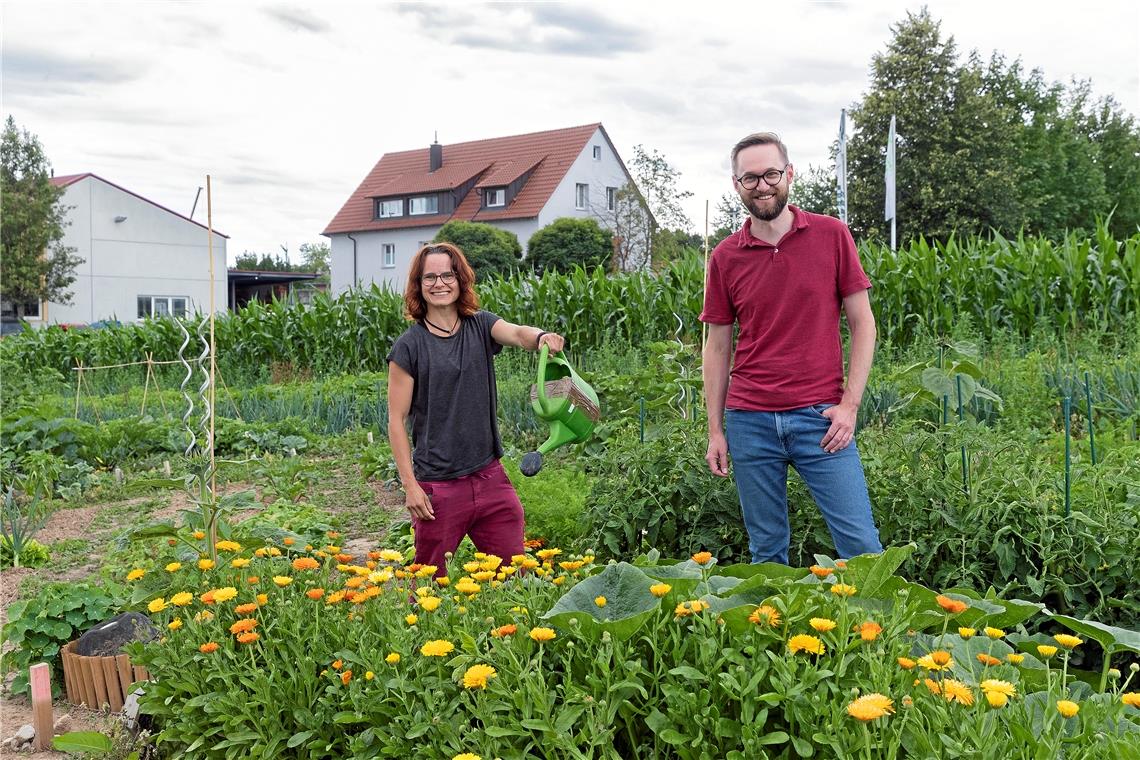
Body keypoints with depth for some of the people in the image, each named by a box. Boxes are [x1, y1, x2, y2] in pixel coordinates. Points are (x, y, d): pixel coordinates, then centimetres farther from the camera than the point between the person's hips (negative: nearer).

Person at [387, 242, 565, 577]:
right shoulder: (409, 346, -5)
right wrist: (410, 485, -10)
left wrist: (541, 337, -41)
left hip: (489, 477, 3)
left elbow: (517, 333, -18)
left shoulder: (481, 326, 4)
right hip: (437, 487, -3)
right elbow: (396, 420, -5)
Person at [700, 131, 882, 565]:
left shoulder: (831, 235, 1)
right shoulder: (725, 257, 5)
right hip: (749, 422, 2)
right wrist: (715, 430, 5)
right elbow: (717, 346, 9)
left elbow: (862, 322, 3)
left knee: (861, 545, -1)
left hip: (821, 417, -1)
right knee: (766, 551, 10)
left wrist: (849, 404, -6)